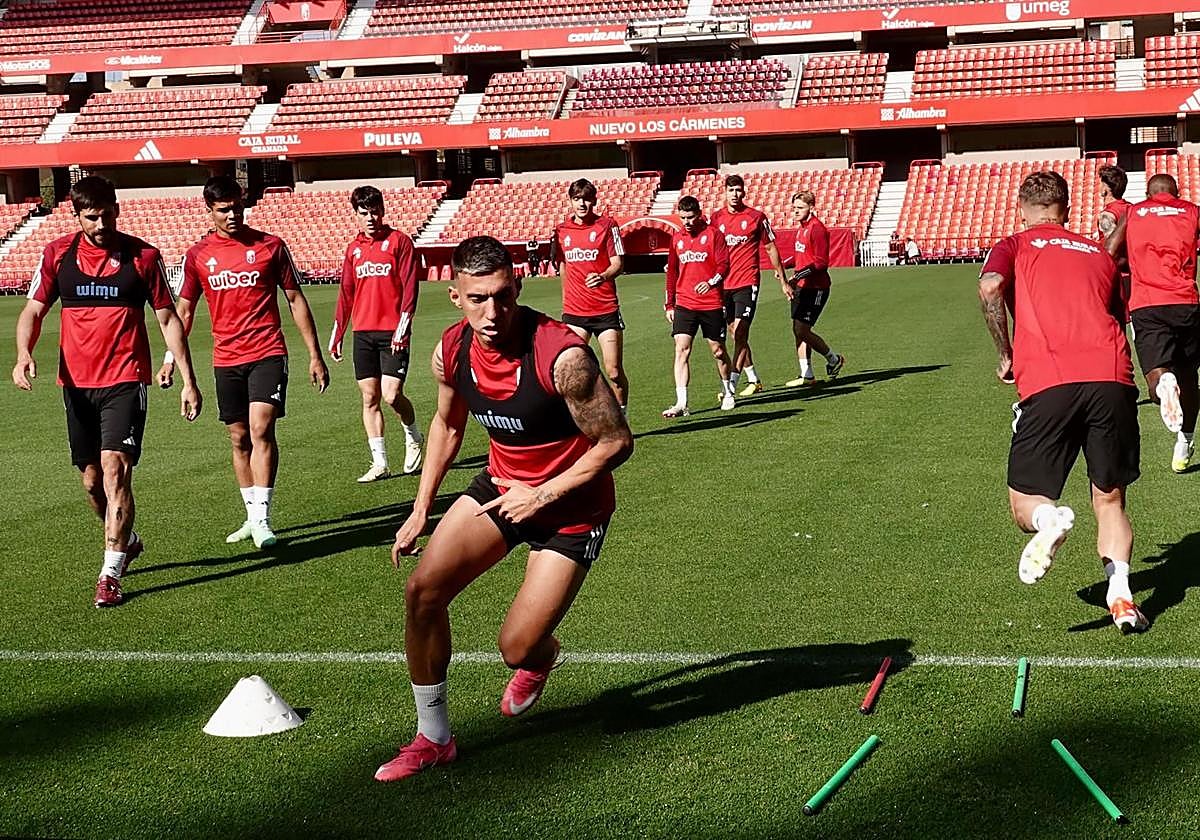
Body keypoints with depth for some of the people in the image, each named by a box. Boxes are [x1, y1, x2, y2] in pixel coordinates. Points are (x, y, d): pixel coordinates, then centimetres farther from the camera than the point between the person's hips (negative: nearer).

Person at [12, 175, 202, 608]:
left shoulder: (142, 256, -1)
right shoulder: (57, 254, 3)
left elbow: (168, 318, 4)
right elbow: (33, 311, 6)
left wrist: (189, 381, 2)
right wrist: (24, 353, -15)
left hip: (125, 381, -3)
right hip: (76, 383, 3)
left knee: (115, 469, -16)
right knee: (92, 479, 11)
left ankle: (110, 573, -13)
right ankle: (127, 541, 38)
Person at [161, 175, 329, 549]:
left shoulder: (271, 246, 1)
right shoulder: (197, 255, 7)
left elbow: (296, 299, 6)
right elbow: (184, 310, 16)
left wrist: (315, 355, 4)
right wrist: (170, 358, 8)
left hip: (267, 354, -3)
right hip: (226, 360, 3)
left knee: (261, 429, -17)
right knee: (239, 439, 9)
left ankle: (262, 519, -18)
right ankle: (253, 518, 20)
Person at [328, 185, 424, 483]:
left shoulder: (398, 241, -2)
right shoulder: (353, 248, 13)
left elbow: (410, 287, -7)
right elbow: (346, 294, 17)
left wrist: (402, 327, -15)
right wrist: (336, 335, 16)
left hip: (392, 333, -5)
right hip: (363, 333, 5)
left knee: (391, 395, -12)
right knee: (369, 397, 4)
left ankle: (413, 436, 18)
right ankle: (379, 463, 10)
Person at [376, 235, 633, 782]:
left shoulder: (562, 356, -29)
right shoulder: (451, 353, -9)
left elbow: (616, 442, -21)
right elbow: (447, 424, 12)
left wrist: (542, 495, -20)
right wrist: (421, 510, 10)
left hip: (570, 509, -5)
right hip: (501, 486, 6)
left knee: (516, 649, -8)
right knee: (422, 593, -9)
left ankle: (541, 656, 34)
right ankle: (433, 738, 9)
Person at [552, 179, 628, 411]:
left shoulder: (606, 225, -1)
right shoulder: (561, 230, 8)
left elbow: (618, 264, -8)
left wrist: (602, 276, -29)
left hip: (606, 311, -3)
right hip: (574, 312, 3)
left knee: (614, 372, -1)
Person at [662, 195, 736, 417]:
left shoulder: (713, 234, -2)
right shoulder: (677, 238, 10)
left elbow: (724, 265, -9)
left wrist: (711, 282, -29)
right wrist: (669, 305, 15)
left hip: (712, 303, -2)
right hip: (684, 304, 3)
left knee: (718, 350, 9)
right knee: (681, 349, -11)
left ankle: (728, 393, 32)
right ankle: (681, 403, -15)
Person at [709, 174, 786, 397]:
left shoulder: (756, 217, -1)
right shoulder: (716, 218, 7)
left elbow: (770, 248, 9)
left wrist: (782, 279, 16)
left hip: (747, 284, -4)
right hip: (723, 284, 4)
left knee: (740, 334, -13)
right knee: (735, 336, 11)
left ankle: (731, 385, -16)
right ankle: (753, 380, 25)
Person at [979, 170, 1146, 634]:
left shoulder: (1013, 247, 17)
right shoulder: (1099, 253, 27)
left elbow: (990, 288, -5)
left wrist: (1007, 356, 4)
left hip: (1048, 382, -2)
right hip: (1112, 377, 3)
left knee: (1024, 500, 9)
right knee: (1110, 499, 16)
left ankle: (1051, 517, -26)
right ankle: (1121, 595, -4)